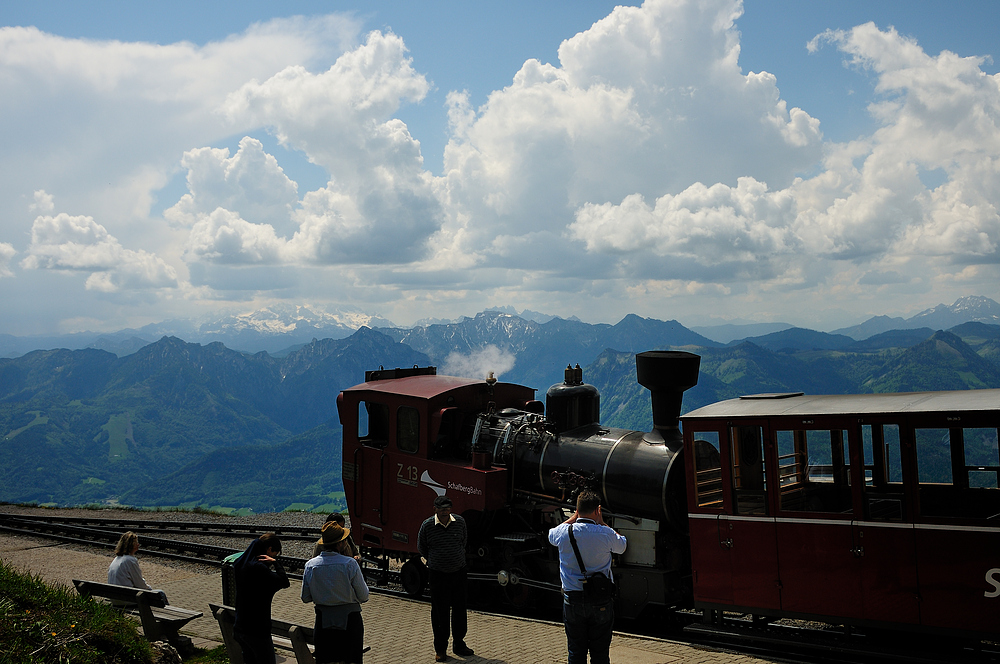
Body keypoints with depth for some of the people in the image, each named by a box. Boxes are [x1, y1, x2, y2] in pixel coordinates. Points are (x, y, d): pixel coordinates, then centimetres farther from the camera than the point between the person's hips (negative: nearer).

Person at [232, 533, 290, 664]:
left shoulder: (240, 564, 8)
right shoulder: (257, 567, -22)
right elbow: (284, 582, -26)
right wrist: (275, 563, -15)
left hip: (239, 627, 9)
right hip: (257, 630, -9)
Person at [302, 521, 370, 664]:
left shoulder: (310, 565, -3)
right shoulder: (350, 564, -14)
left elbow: (305, 598, 6)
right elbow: (364, 597, -8)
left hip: (323, 621, 3)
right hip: (349, 620, -3)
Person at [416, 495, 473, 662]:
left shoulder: (460, 522, -3)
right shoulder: (427, 525, -9)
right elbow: (421, 547, 6)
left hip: (459, 573, 3)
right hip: (438, 575, -2)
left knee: (460, 609, 10)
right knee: (440, 612, 3)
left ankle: (459, 644, 26)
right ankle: (440, 649, 15)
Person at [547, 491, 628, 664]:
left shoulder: (564, 532, -6)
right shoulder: (606, 534, -10)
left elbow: (551, 535, 19)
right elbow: (622, 546, 13)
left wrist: (574, 517, 17)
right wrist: (601, 522, 12)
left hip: (572, 600, 1)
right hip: (601, 602, -1)